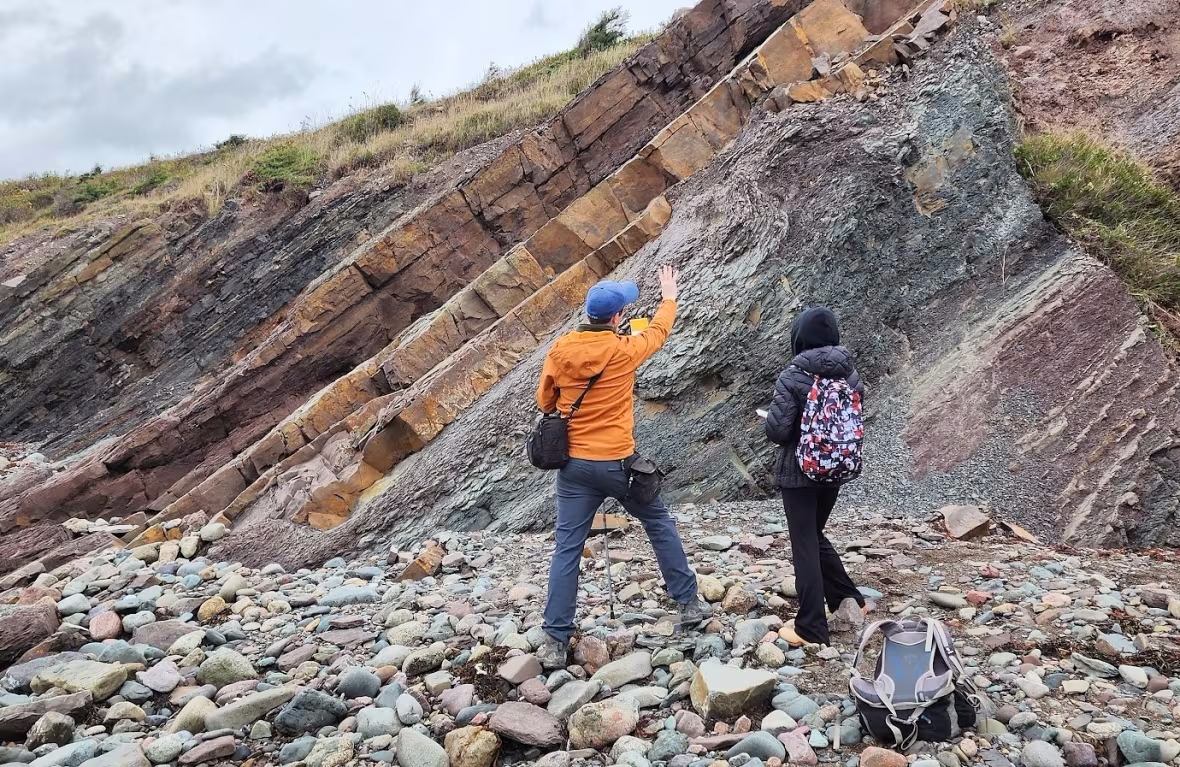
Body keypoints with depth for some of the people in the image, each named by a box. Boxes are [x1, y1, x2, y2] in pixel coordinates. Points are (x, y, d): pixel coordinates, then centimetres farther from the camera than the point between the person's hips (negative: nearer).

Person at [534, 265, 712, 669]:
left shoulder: (560, 350, -3)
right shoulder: (625, 350, -9)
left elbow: (544, 402, 8)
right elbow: (658, 332, 13)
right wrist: (669, 297, 29)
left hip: (574, 464, 2)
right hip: (617, 463, -2)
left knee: (567, 549, 5)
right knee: (660, 525, 19)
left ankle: (555, 640, 6)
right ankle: (688, 603, 27)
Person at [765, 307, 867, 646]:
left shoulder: (791, 378, -17)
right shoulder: (849, 373, -2)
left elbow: (777, 431, -18)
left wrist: (770, 415, 3)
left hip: (799, 472, -5)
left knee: (805, 546, 3)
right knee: (815, 535, 25)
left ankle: (812, 629, 9)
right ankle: (849, 599, 27)